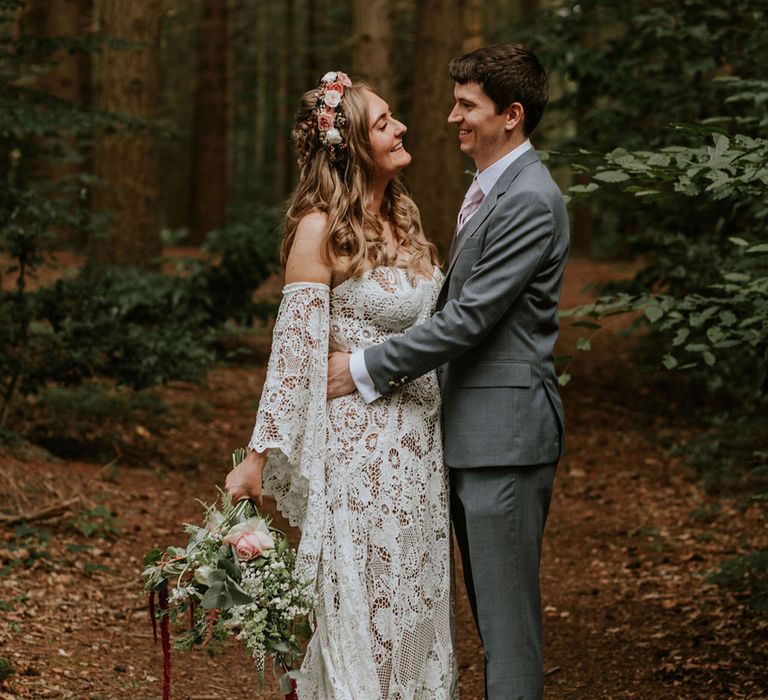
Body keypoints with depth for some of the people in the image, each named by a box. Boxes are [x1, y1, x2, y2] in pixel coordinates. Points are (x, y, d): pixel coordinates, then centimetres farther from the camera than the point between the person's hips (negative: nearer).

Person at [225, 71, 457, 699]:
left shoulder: (403, 216, 10)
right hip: (356, 441, -7)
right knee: (359, 606, 1)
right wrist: (260, 455, -13)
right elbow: (295, 347, -13)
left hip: (418, 441, 7)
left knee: (415, 606, 12)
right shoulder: (321, 228, -11)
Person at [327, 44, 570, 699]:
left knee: (507, 608, -3)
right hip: (472, 429, 10)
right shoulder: (486, 188, 15)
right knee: (488, 602, 16)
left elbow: (470, 317, -21)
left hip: (504, 432, -10)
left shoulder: (530, 202, -18)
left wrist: (366, 369, -16)